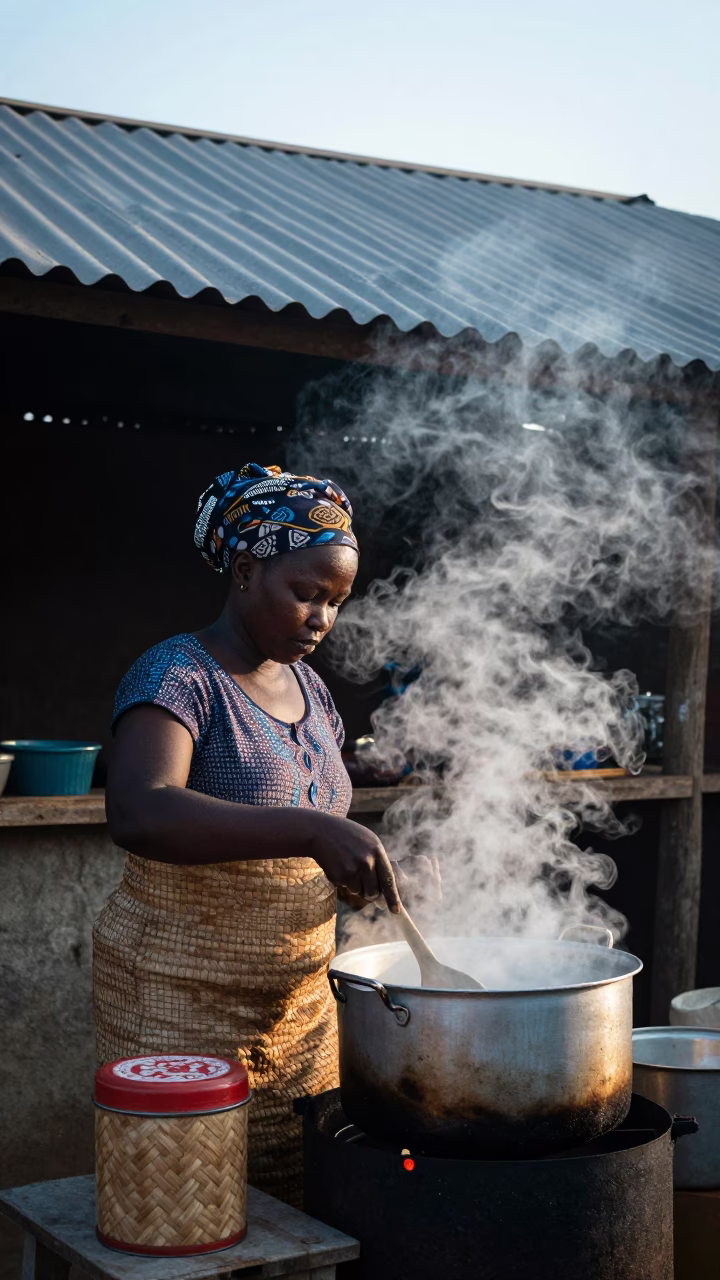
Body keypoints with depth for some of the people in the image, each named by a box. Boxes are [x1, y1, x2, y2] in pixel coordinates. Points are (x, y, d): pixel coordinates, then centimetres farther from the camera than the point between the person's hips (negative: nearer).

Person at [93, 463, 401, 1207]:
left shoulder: (306, 686, 10)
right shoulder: (176, 677, -14)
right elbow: (137, 813, -34)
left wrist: (371, 866, -1)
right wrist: (310, 831, -42)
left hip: (299, 999, 7)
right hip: (181, 1001, -7)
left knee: (299, 1194, 9)